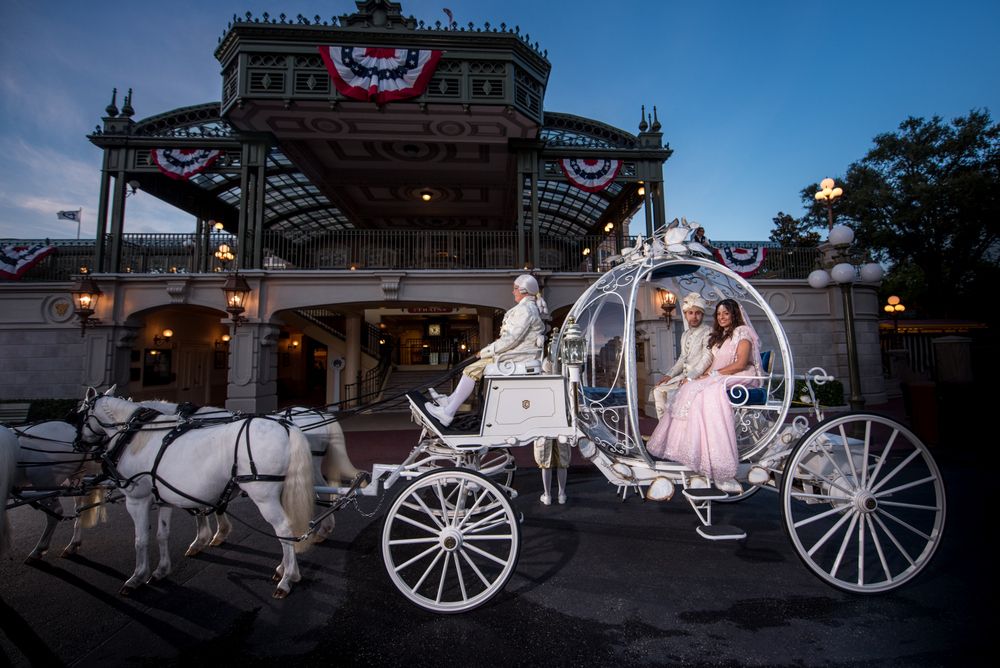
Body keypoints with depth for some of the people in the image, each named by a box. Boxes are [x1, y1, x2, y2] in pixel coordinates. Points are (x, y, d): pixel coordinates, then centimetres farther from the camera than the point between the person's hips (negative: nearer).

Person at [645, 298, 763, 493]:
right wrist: (694, 376, -1)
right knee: (689, 388, -20)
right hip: (719, 378, 7)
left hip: (741, 377, -7)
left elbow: (741, 364, -11)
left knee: (710, 390, -36)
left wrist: (713, 374, -16)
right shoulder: (718, 336, 25)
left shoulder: (742, 332, 2)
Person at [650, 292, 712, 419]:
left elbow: (707, 358, -17)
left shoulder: (708, 332, -9)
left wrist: (690, 377, -23)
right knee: (658, 390, -1)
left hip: (698, 376, -8)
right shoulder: (685, 335, 16)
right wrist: (669, 375, 6)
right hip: (684, 375, 8)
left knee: (672, 394, -24)